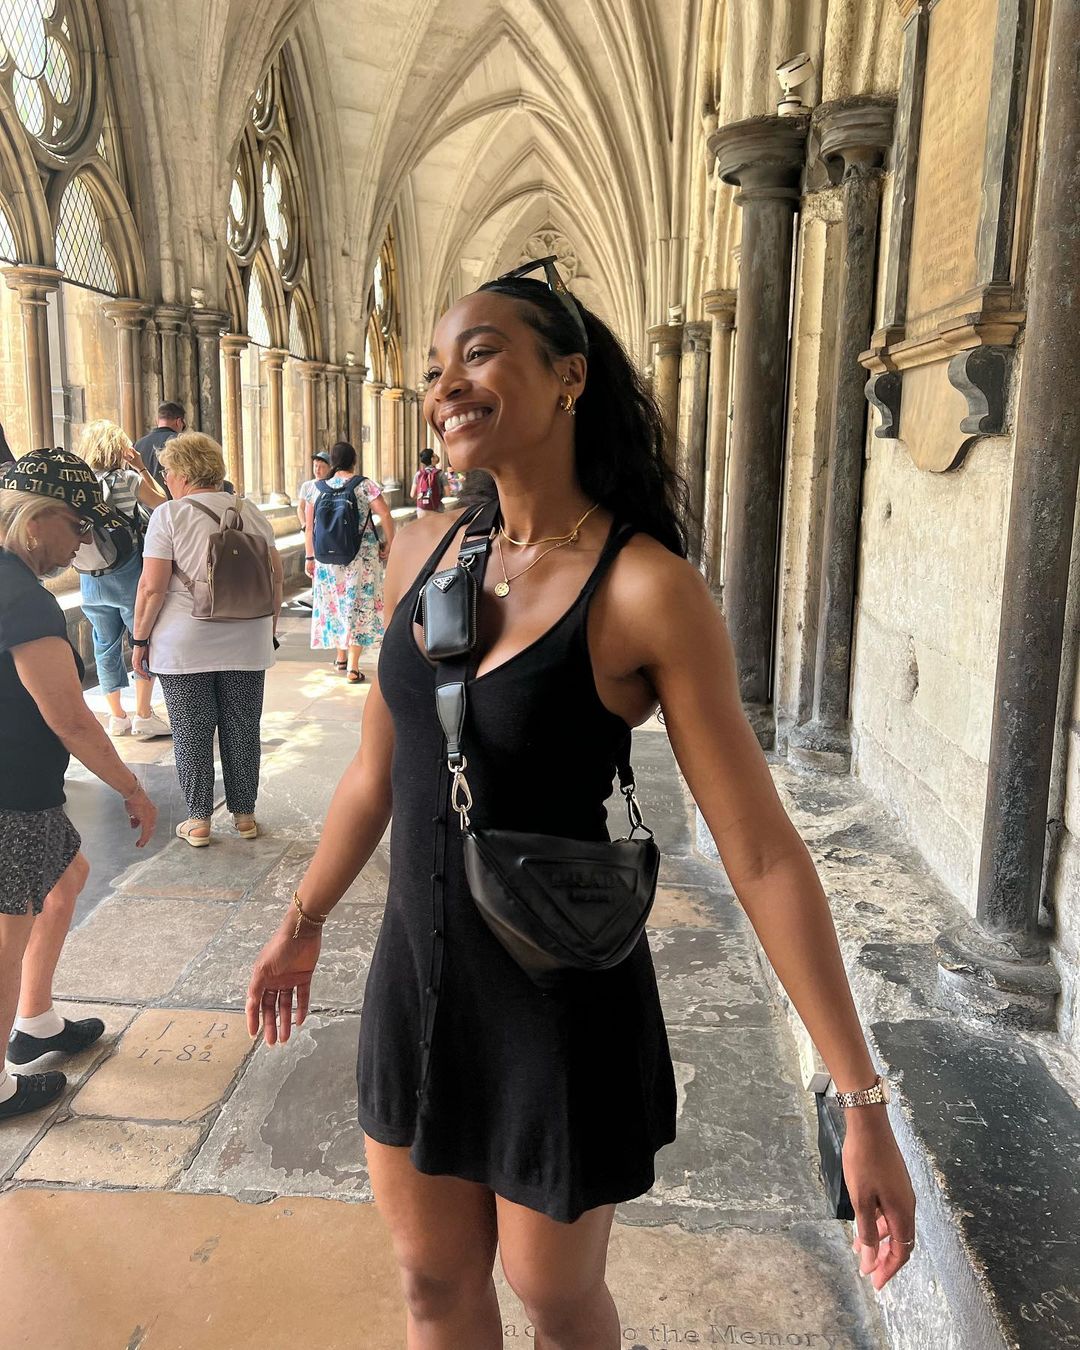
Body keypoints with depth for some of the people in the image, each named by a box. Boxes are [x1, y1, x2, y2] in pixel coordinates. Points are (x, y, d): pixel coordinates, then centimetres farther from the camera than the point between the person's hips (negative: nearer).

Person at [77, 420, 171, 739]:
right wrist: (142, 469, 9)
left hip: (91, 578, 5)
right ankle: (143, 716, 7)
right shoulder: (130, 480, -9)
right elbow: (162, 503, 7)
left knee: (106, 646, 13)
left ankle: (116, 716, 21)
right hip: (128, 575, -4)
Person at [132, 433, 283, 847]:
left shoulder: (169, 515, -7)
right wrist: (270, 627, 17)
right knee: (242, 730, 11)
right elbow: (276, 575, 8)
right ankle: (245, 816, 20)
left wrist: (140, 639, -1)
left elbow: (152, 587, -11)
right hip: (245, 644, 4)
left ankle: (198, 821, 14)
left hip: (185, 646, -3)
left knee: (191, 733, 7)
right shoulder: (250, 512, 6)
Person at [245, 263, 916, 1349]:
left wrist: (860, 1103, -16)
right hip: (416, 974, 5)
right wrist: (302, 924, 20)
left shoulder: (646, 589, -20)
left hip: (562, 1003, -5)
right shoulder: (422, 553, -2)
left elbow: (761, 853, -18)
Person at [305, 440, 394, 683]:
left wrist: (310, 556, 11)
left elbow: (309, 526, 5)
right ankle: (353, 667, 0)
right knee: (359, 606, 2)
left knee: (335, 604, 18)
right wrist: (389, 544, -2)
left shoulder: (318, 488, 3)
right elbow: (385, 515, -13)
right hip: (362, 556, -3)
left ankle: (340, 657, 31)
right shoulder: (364, 485, -6)